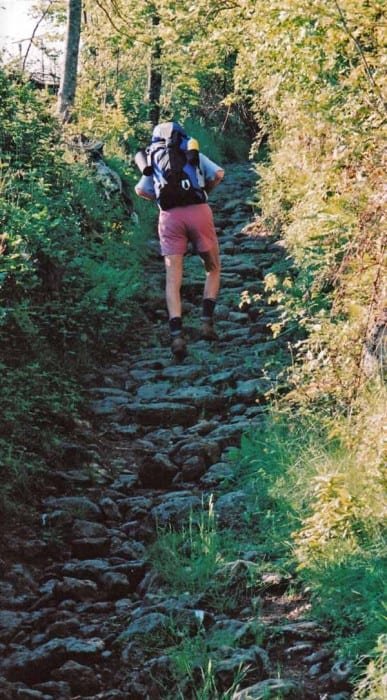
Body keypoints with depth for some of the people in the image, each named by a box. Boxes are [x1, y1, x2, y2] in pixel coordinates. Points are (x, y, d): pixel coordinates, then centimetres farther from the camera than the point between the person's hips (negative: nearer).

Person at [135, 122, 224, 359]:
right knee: (213, 269, 18)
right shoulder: (195, 155, 17)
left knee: (173, 280, 2)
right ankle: (207, 321, 3)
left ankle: (177, 335, -13)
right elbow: (218, 174, 3)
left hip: (170, 216, 1)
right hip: (198, 211, -1)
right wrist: (203, 192, 17)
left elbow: (140, 190, 9)